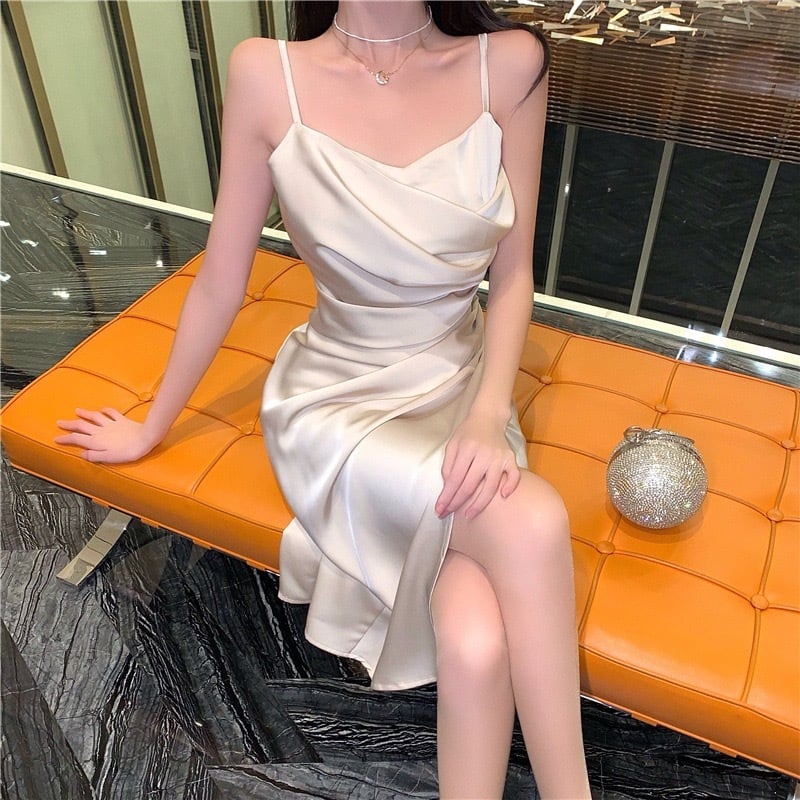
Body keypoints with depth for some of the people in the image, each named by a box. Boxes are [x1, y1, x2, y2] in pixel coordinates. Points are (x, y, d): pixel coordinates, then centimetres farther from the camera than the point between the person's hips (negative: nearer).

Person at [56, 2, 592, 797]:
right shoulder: (267, 73, -10)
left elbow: (513, 273, -1)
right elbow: (220, 281, -1)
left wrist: (489, 415, -17)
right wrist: (151, 429, 9)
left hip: (461, 385, 2)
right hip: (338, 400, -2)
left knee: (476, 644, -25)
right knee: (532, 522, -29)